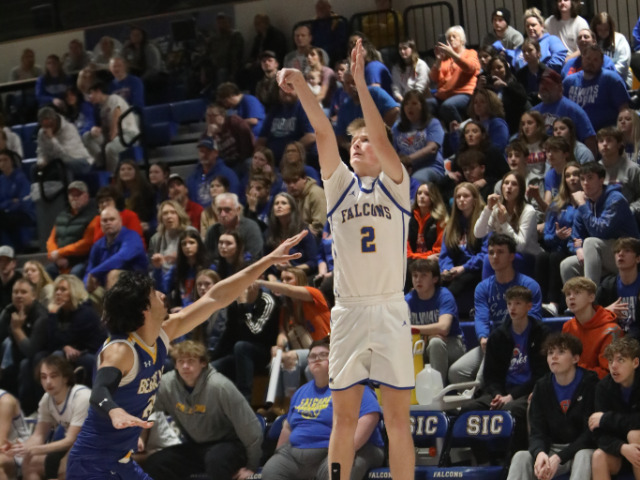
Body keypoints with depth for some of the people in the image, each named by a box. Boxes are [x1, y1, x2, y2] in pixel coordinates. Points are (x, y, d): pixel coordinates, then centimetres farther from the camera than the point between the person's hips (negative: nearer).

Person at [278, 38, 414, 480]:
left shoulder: (396, 184, 5)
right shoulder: (340, 184, 11)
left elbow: (382, 138, -12)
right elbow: (324, 133, -3)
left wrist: (360, 82, -20)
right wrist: (302, 88, -17)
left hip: (390, 312, -2)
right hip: (348, 313, 2)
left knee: (398, 418, 1)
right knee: (343, 417, 5)